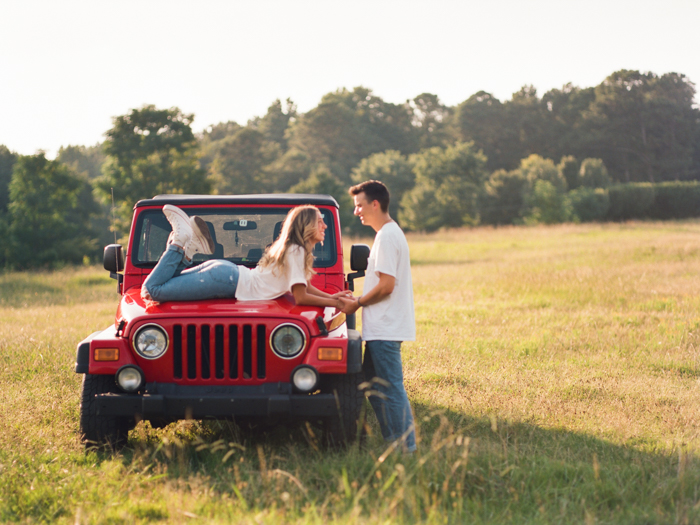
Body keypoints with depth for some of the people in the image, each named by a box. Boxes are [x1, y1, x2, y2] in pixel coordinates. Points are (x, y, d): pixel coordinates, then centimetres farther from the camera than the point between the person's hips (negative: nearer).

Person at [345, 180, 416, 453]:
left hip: (385, 328, -11)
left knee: (390, 389, -6)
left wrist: (358, 304, -9)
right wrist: (359, 298, 13)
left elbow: (386, 285, -21)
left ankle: (405, 448, -2)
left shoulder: (387, 236, -16)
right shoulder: (390, 233, 16)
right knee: (372, 384, 14)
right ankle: (393, 441, 18)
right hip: (382, 326, 11)